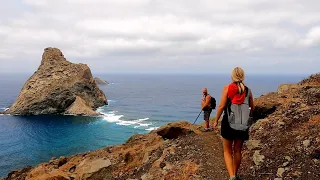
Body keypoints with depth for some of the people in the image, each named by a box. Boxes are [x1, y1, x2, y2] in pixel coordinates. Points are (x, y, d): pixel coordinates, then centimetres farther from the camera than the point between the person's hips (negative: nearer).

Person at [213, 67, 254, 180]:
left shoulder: (227, 88, -9)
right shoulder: (247, 90, 1)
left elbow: (221, 106, -12)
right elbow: (252, 108, 7)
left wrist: (216, 120, -1)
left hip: (229, 122, -3)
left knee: (227, 151, 9)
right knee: (237, 151, 18)